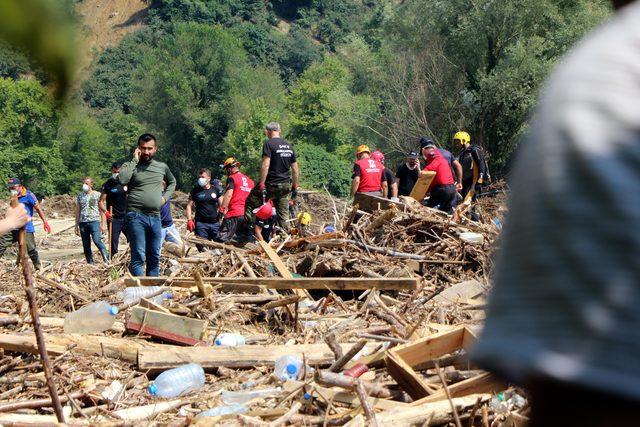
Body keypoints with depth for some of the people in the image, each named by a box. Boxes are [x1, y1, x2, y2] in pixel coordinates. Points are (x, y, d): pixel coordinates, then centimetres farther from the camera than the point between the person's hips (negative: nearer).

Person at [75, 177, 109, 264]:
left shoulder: (97, 195, 4)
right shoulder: (80, 196, 13)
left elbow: (102, 210, 3)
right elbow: (77, 211, 17)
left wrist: (103, 224, -4)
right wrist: (76, 226, 14)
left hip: (94, 221, -4)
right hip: (83, 222, 4)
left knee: (97, 241, -23)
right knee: (86, 246, 4)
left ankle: (107, 259, -18)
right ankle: (90, 263, 11)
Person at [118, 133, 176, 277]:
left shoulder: (162, 167, 14)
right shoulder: (130, 166, 1)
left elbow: (172, 182, 33)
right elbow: (122, 180, -22)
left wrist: (166, 197, 15)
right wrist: (135, 160, -12)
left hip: (155, 217, 5)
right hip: (136, 216, -5)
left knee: (155, 258, 10)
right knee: (138, 257, -11)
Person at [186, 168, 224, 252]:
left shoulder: (215, 189, 8)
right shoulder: (195, 191, 4)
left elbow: (221, 205, 11)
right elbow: (189, 206, 5)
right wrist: (189, 220, -7)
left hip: (214, 223, 2)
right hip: (201, 223, -2)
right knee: (201, 246, -6)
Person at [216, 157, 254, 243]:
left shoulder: (232, 178, -1)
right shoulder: (250, 180, 19)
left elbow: (229, 195, -13)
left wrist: (222, 209, -12)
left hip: (234, 214, -7)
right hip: (247, 215, 7)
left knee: (222, 240, -12)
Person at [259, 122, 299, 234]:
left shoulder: (269, 144, -8)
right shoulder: (289, 146, 13)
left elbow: (265, 165, -18)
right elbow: (295, 168, 13)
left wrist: (261, 184, -18)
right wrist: (295, 187, 19)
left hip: (272, 185, -6)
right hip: (286, 185, 6)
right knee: (284, 216, 9)